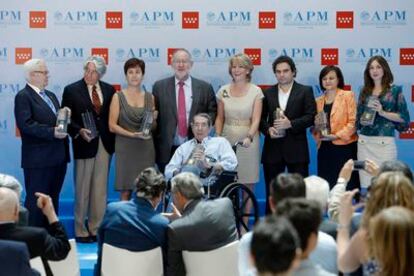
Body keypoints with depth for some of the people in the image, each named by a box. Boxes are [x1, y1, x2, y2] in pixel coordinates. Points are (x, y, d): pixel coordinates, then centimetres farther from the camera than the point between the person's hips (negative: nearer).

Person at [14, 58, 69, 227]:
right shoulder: (23, 96, -8)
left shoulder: (50, 95, 20)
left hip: (58, 157, 8)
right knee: (36, 201, -2)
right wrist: (52, 132, -24)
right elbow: (26, 124, -19)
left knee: (53, 201, 14)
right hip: (38, 159, -8)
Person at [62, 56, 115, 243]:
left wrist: (113, 139, -2)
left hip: (105, 144, 3)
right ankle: (80, 231, 13)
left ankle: (96, 229, 17)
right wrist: (79, 131, -18)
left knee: (100, 189, 8)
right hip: (84, 144, -3)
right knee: (82, 190, 3)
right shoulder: (71, 90, -2)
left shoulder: (109, 90, 7)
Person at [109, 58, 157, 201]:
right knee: (125, 191, -3)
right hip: (125, 148, -2)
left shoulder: (150, 97, 11)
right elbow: (112, 126, -4)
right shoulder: (118, 97, 2)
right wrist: (132, 134, -15)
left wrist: (153, 119, -3)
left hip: (146, 149, 3)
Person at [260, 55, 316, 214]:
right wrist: (268, 129, -10)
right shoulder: (268, 93, 12)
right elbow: (261, 118, 10)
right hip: (273, 149, 2)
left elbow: (311, 116, -4)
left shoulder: (305, 91, 4)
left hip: (296, 148, -2)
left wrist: (291, 124, -16)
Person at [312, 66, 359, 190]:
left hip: (344, 147, -4)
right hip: (324, 149, 4)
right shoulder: (319, 101, 15)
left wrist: (337, 135, -16)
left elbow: (353, 121, -7)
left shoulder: (348, 96, 2)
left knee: (346, 185, -5)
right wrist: (316, 126, -3)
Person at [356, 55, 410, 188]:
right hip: (364, 142, 4)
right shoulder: (364, 91, 13)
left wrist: (383, 112, -12)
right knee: (366, 184, 1)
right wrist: (362, 119, -3)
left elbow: (404, 117, -2)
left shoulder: (395, 90, 2)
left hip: (384, 142, -4)